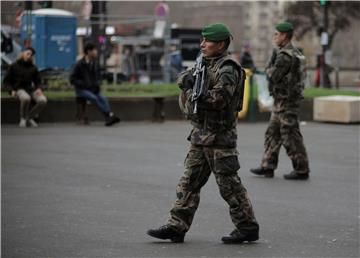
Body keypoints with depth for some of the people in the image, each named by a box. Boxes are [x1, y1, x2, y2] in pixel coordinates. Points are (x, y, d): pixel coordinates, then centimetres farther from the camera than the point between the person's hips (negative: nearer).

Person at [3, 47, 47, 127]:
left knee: (43, 100, -27)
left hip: (31, 90, 4)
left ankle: (29, 118, -9)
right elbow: (6, 81, 7)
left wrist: (38, 89, -2)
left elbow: (37, 81, 21)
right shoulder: (14, 66, 4)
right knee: (26, 98, -40)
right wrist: (12, 90, -10)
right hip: (19, 89, -4)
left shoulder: (33, 68, 13)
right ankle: (23, 118, -16)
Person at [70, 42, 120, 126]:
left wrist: (97, 84, -2)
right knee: (94, 98, -33)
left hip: (93, 90, 5)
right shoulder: (80, 64, -7)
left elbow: (98, 77, 21)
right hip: (81, 90, -5)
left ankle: (109, 119, -43)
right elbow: (72, 79, -7)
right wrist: (84, 84, -18)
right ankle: (110, 115, -38)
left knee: (103, 99, -25)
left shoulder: (95, 64, 10)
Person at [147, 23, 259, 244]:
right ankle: (177, 227, 12)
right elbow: (183, 77, 14)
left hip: (220, 136, -9)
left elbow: (219, 98, -24)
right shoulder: (205, 62, 14)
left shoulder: (227, 69, -14)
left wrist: (195, 93, -12)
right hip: (200, 133, 9)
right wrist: (188, 79, -9)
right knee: (189, 182, 9)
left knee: (229, 184, -3)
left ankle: (247, 228, 7)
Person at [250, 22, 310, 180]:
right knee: (273, 133, 14)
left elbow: (273, 76, -20)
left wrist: (269, 68, 0)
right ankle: (267, 167, 18)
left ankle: (301, 170, 0)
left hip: (285, 100, -10)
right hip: (281, 101, 10)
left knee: (291, 137, -5)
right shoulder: (295, 53, 13)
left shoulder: (285, 56, -19)